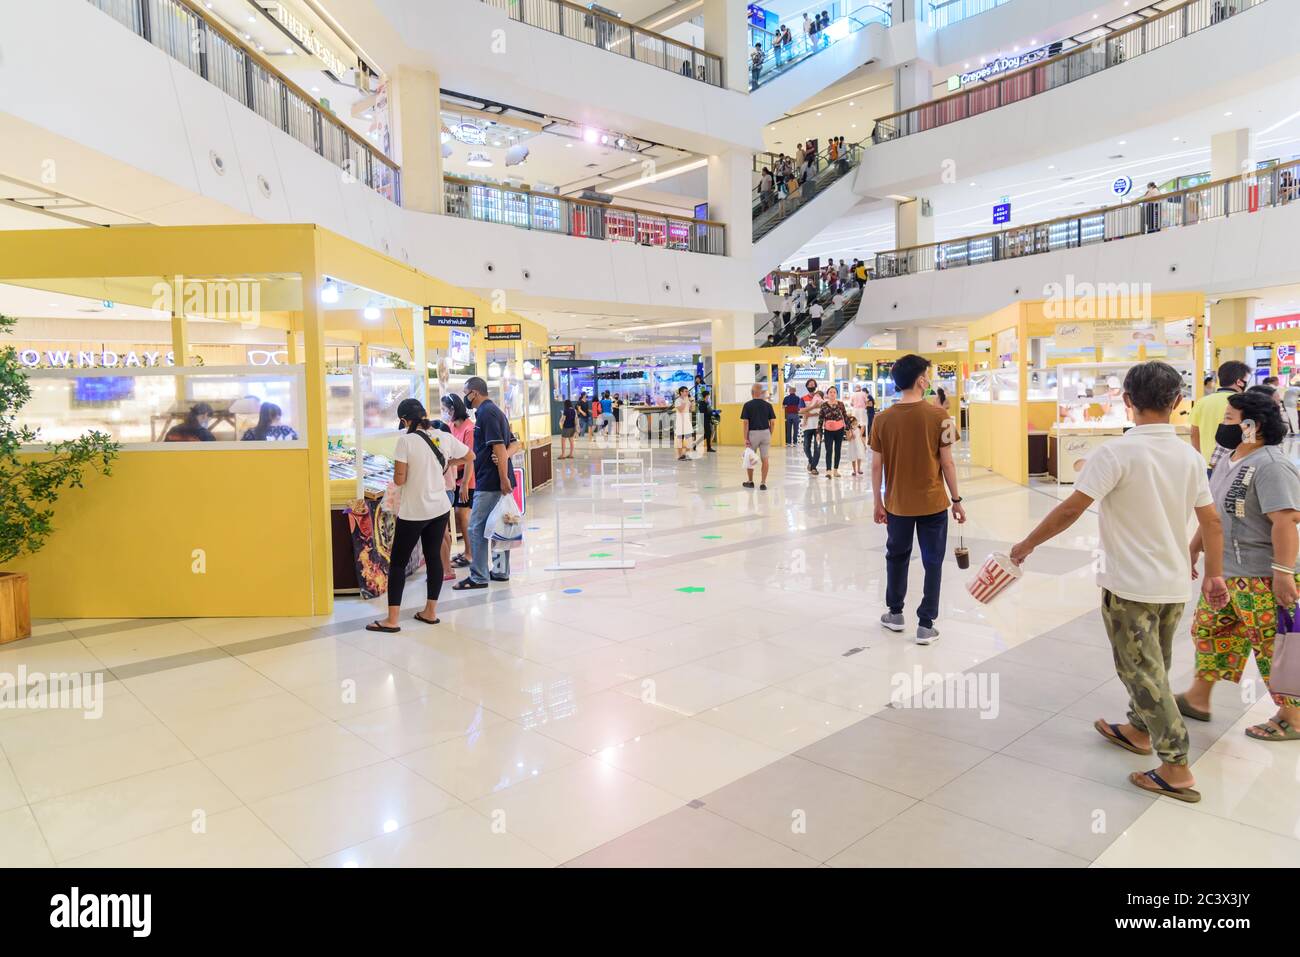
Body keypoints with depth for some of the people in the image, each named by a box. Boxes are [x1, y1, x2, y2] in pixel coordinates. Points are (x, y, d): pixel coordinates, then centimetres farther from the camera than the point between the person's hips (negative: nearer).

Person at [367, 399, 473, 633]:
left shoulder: (405, 440, -15)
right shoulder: (445, 437, 0)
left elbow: (399, 480, -14)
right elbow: (470, 457, 14)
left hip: (413, 511, -5)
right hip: (440, 508, 5)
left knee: (398, 562, 4)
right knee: (434, 557, 14)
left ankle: (392, 620, 5)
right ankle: (431, 611, 21)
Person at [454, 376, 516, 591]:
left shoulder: (486, 413, -13)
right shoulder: (495, 411, 18)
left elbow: (498, 447, -21)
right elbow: (512, 443, 17)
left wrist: (504, 478, -21)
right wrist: (504, 457, -3)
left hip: (489, 482, -10)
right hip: (497, 481, 10)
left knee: (476, 528, -4)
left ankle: (478, 577, 0)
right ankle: (501, 571, 21)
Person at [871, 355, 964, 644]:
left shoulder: (882, 419, -5)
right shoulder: (938, 415, -11)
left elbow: (876, 466, -2)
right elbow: (947, 463, -8)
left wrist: (878, 503, 8)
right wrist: (956, 500, 2)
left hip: (897, 504, 2)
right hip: (933, 503, -2)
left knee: (897, 557, 20)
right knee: (932, 563, 9)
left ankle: (895, 614, 31)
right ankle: (926, 626, 11)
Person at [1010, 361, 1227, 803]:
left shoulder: (1116, 452, -19)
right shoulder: (1189, 455, 1)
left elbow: (1070, 510, -22)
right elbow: (1212, 523, 5)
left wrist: (1026, 544, -11)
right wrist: (1214, 574, 15)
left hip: (1130, 585, -7)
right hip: (1174, 584, 7)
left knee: (1144, 673, 4)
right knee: (1154, 667, 22)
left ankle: (1176, 769, 8)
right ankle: (1138, 730, 42)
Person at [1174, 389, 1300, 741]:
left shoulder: (1270, 466, -20)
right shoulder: (1228, 460, 10)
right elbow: (1212, 511, 19)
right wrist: (1194, 548, 23)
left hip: (1262, 577, -10)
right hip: (1225, 571, 10)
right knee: (1207, 630, 17)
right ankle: (1197, 699, 31)